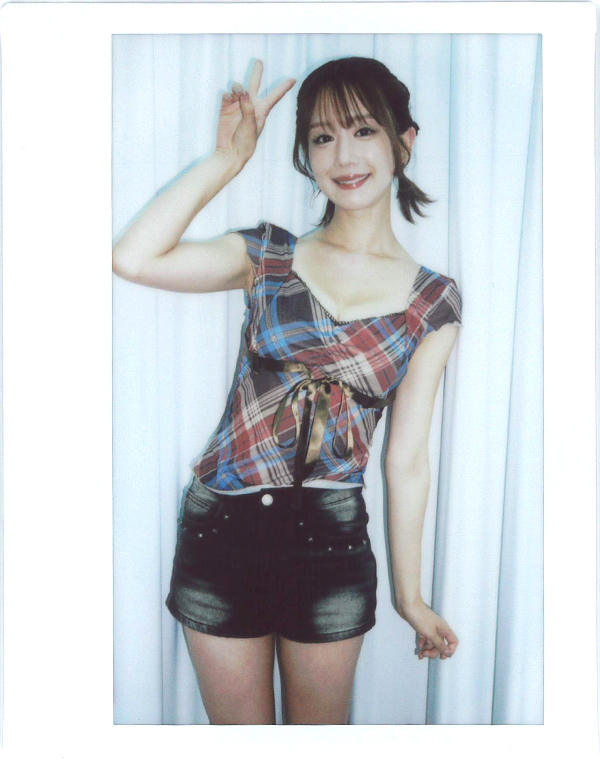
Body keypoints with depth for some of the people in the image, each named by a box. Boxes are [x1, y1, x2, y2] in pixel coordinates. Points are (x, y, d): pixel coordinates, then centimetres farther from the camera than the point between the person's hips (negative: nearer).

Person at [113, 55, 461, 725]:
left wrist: (409, 596, 5)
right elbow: (131, 257, -15)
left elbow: (406, 457, 1)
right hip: (221, 524, 1)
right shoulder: (269, 256, 1)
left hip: (331, 540, 0)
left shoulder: (434, 301, -1)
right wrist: (227, 158, -10)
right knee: (237, 733, 20)